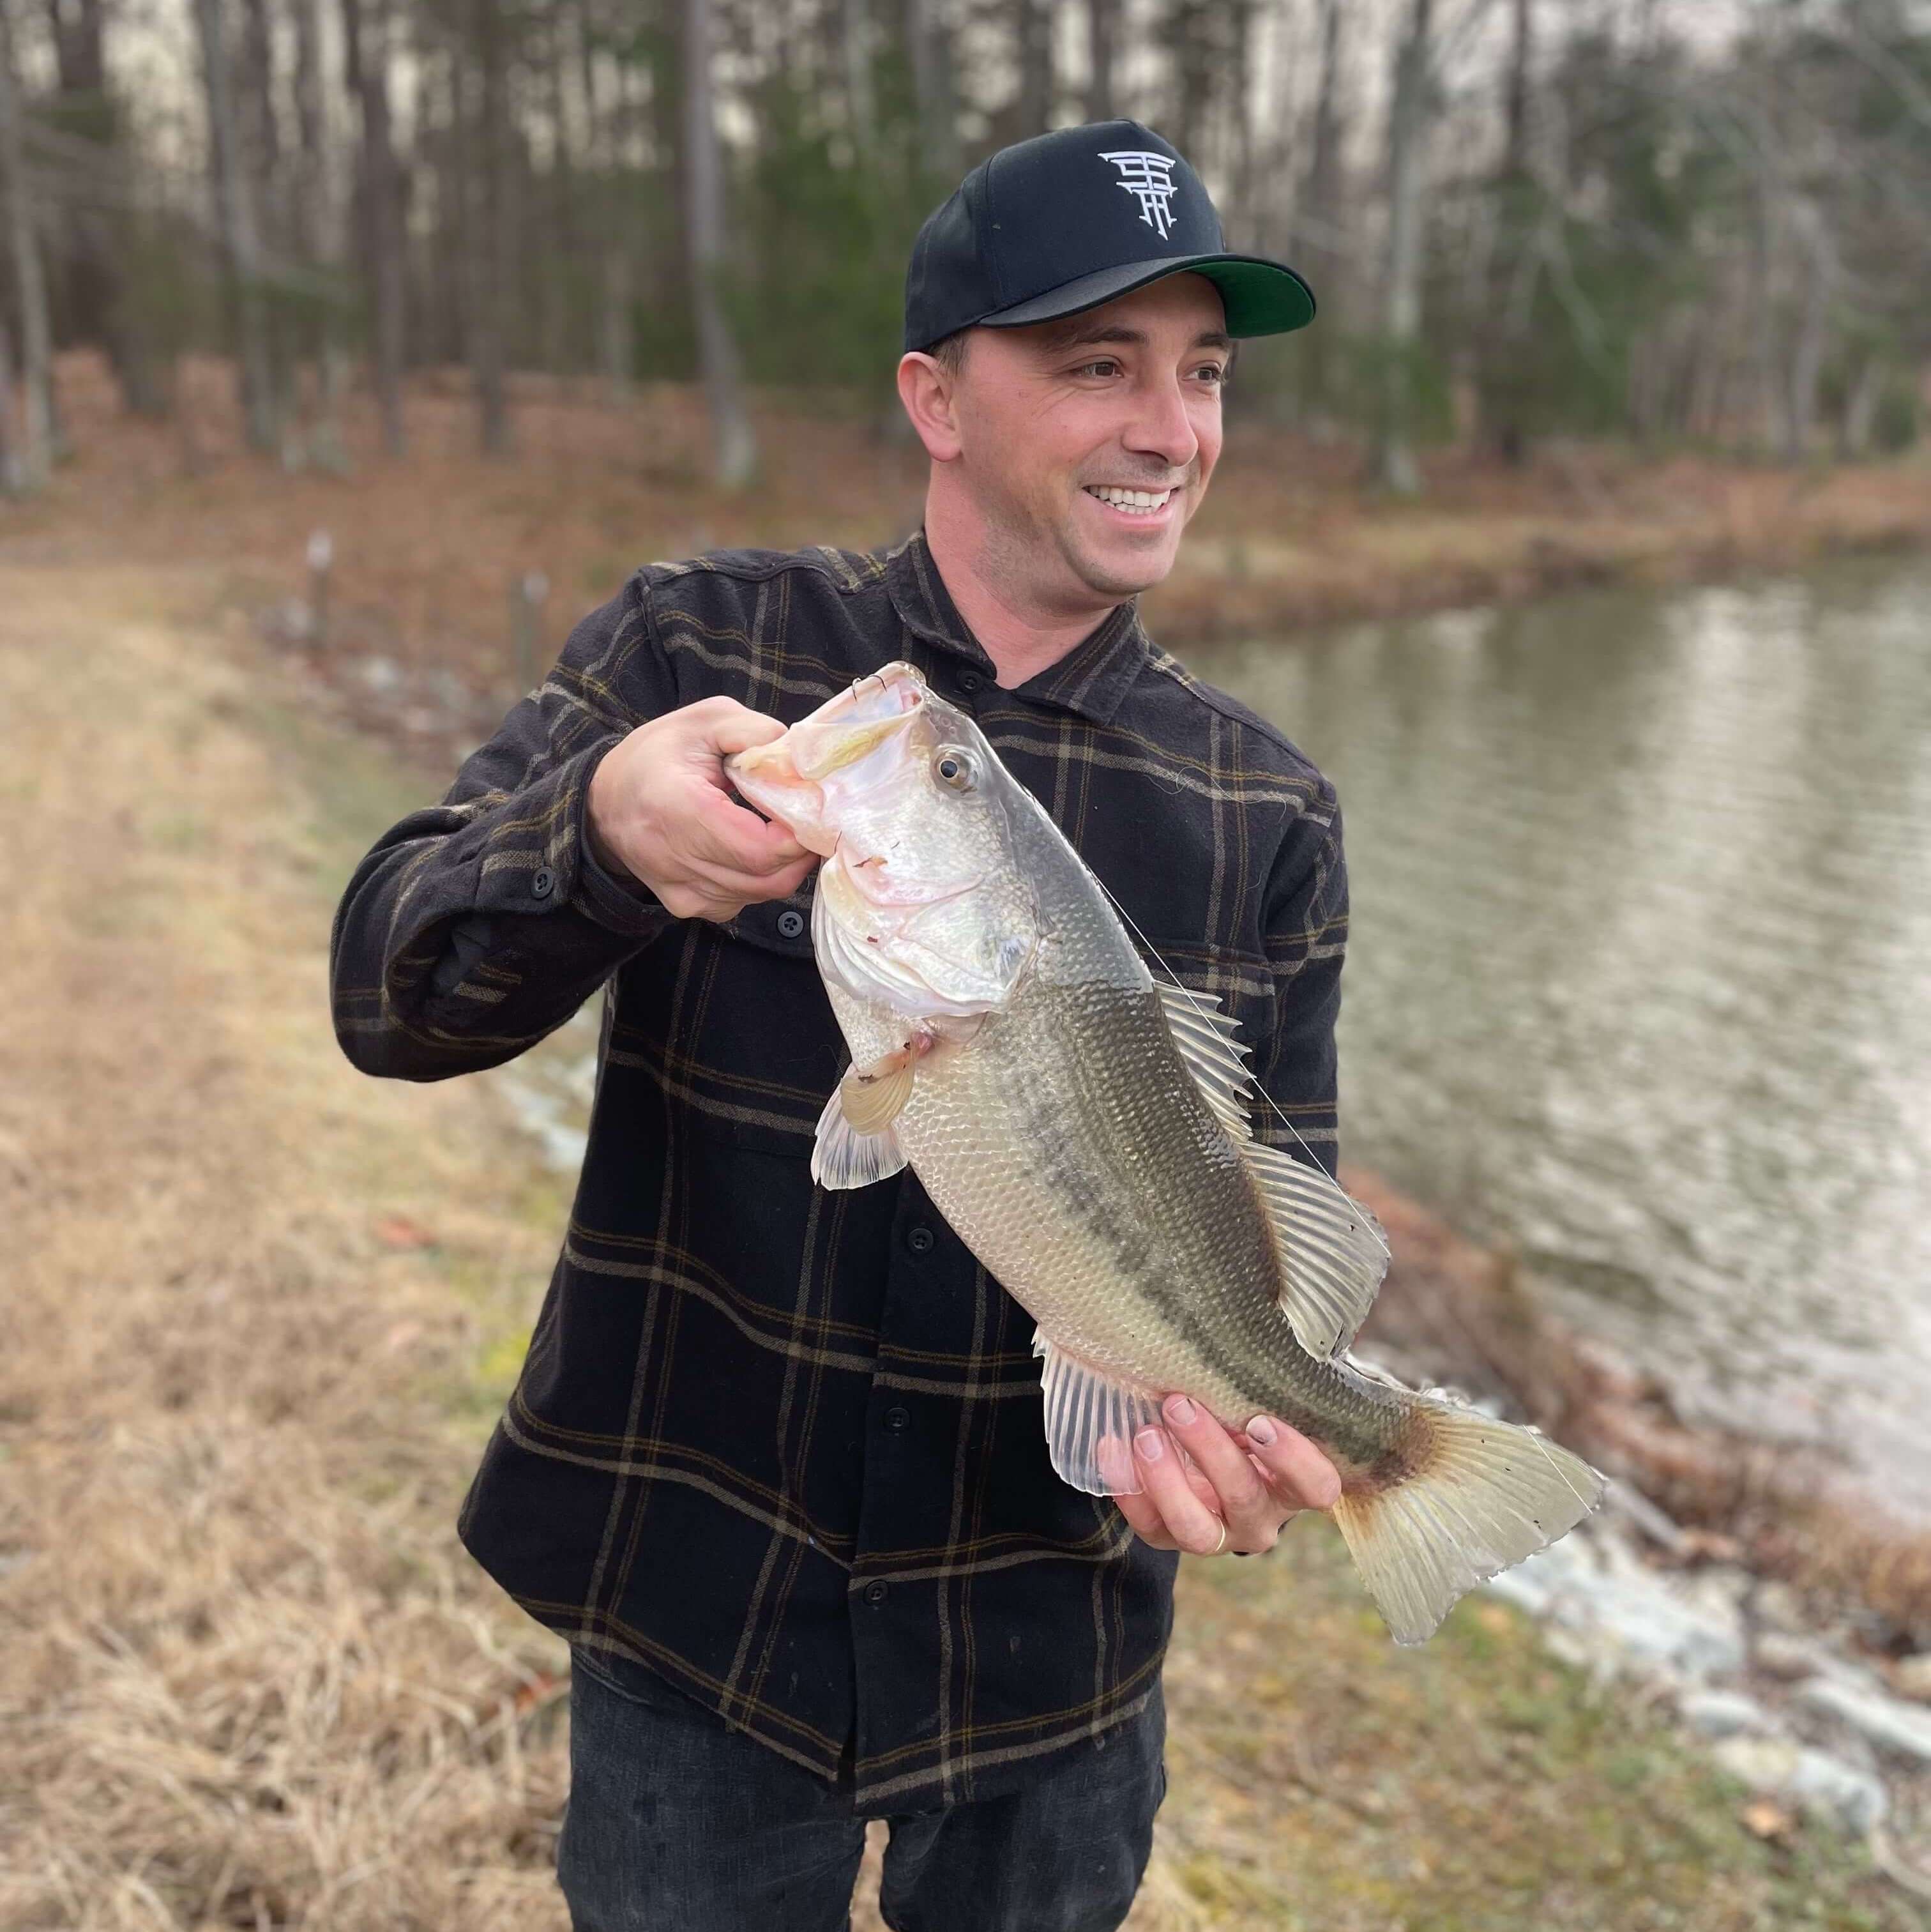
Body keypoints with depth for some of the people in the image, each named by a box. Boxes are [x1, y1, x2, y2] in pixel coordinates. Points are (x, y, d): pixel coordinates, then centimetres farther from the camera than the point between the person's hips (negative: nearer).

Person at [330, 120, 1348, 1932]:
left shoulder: (1267, 813, -4)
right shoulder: (695, 647, -8)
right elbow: (389, 990, -15)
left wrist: (1232, 1401, -23)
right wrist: (600, 826, -36)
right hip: (693, 1612, -1)